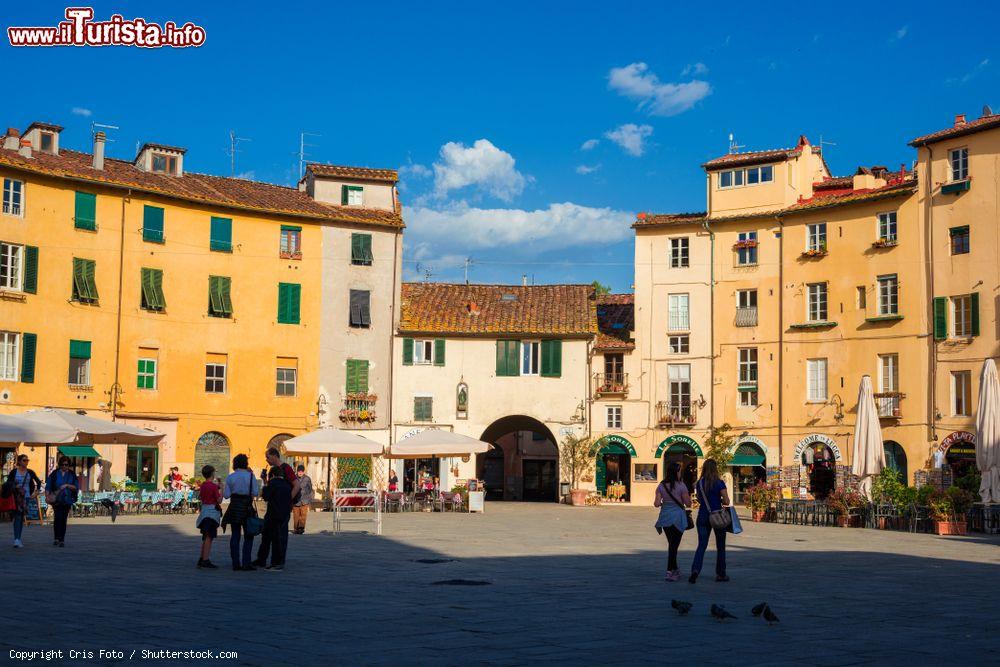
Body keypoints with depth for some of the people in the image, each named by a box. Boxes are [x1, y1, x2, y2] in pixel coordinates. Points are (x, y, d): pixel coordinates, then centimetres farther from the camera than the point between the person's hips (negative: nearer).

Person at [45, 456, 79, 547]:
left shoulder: (72, 475, 8)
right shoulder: (55, 474, 5)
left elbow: (76, 487, 4)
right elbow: (48, 486, 4)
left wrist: (67, 485, -11)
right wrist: (47, 496, -9)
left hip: (67, 501, 1)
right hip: (56, 500, -1)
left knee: (64, 519, -1)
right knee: (58, 517, -16)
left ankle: (62, 540, 5)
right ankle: (57, 538, -7)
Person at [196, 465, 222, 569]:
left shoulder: (203, 485, 9)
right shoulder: (214, 486, -15)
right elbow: (219, 500, -14)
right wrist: (221, 489, -5)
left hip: (204, 510, 9)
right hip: (212, 512, -9)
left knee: (205, 537, 17)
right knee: (209, 537, -7)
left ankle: (201, 559, 23)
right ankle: (206, 560, -9)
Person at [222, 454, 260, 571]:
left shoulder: (230, 477, 1)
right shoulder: (250, 476, -7)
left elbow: (226, 494, 0)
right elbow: (255, 493, -8)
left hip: (234, 507, 3)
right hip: (246, 507, -3)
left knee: (235, 536, 9)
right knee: (248, 537, 5)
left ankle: (235, 564, 9)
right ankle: (246, 563, -1)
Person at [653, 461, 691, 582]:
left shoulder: (661, 486, 0)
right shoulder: (681, 486, -10)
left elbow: (656, 504, -5)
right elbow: (688, 503, -8)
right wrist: (688, 496, 12)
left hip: (665, 517, 4)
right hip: (678, 517, -4)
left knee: (671, 544, 18)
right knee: (674, 545, 0)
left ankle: (675, 569, 28)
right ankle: (670, 572, -6)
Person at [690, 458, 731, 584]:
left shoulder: (699, 484, 3)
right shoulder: (719, 483, -10)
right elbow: (726, 501, -11)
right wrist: (721, 501, 8)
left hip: (703, 516, 3)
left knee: (701, 545, 1)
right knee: (720, 547, 12)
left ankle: (695, 569, -20)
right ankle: (720, 574, 18)